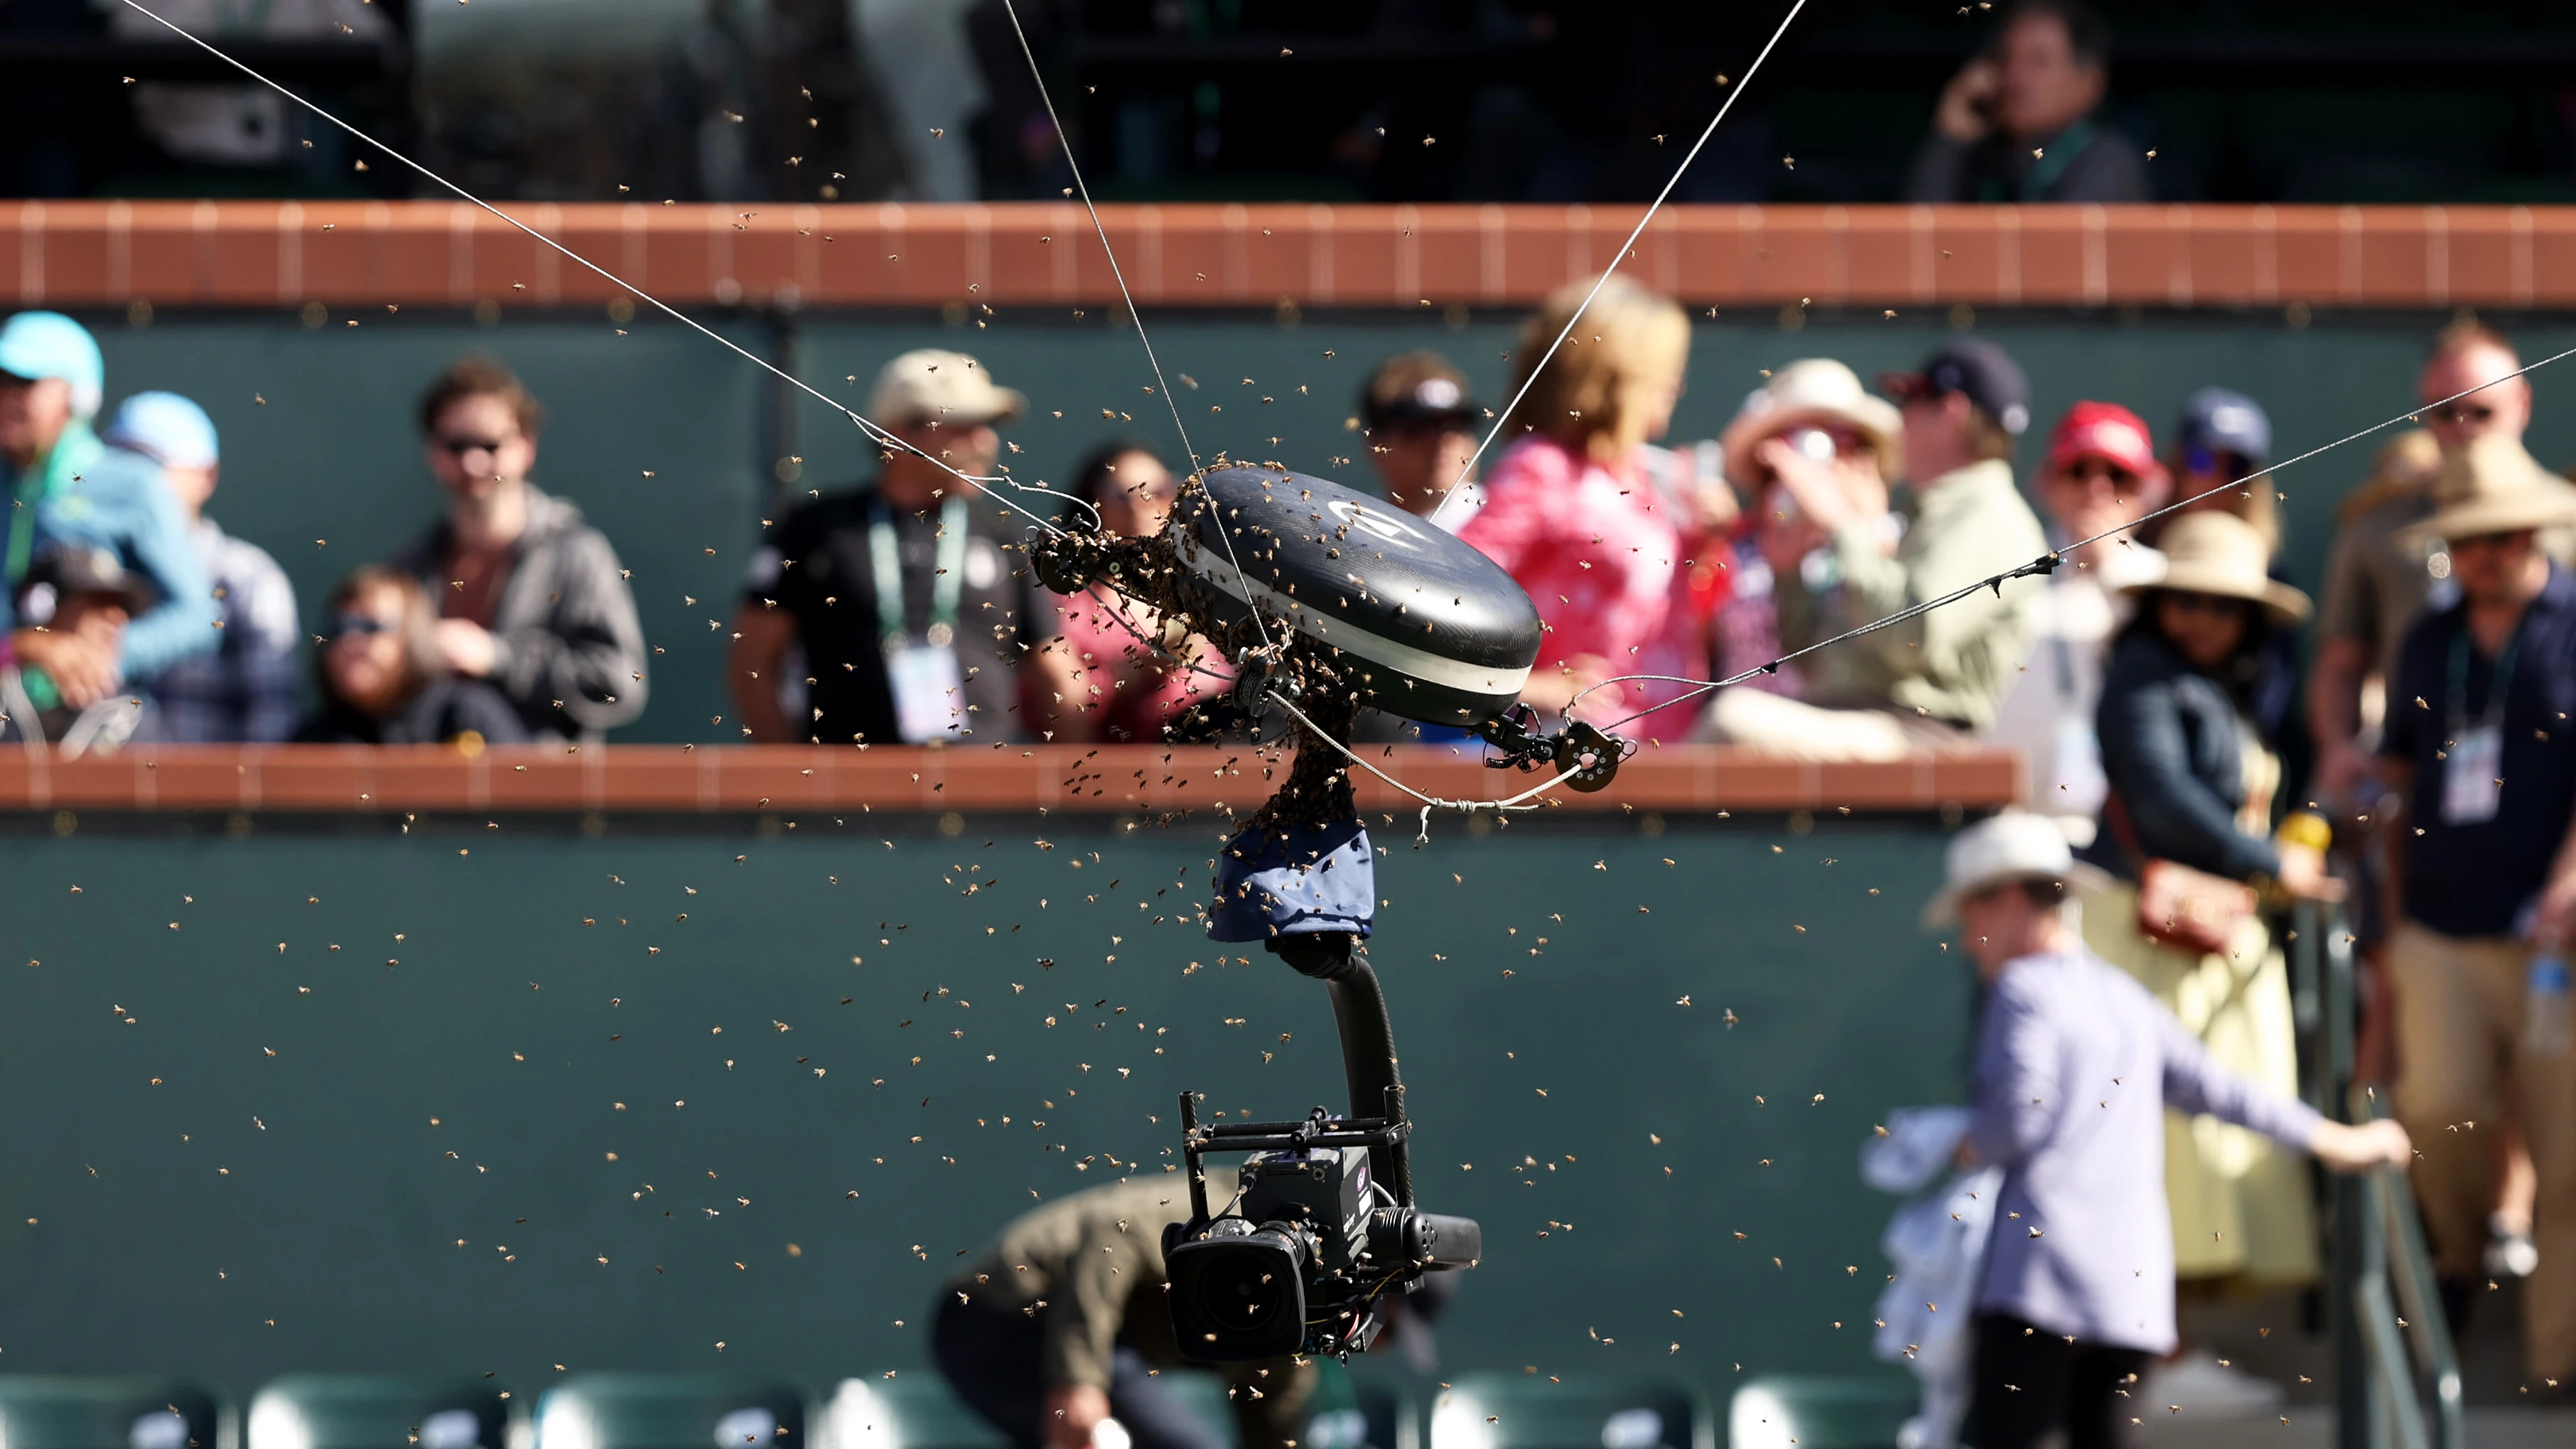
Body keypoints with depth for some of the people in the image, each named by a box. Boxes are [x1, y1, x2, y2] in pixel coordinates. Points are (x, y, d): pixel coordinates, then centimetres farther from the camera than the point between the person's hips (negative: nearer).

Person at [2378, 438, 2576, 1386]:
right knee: (2438, 1106, -14)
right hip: (2442, 930, 4)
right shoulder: (2428, 647, 17)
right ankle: (2458, 1252, 14)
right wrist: (2392, 916, 18)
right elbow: (2397, 776, 22)